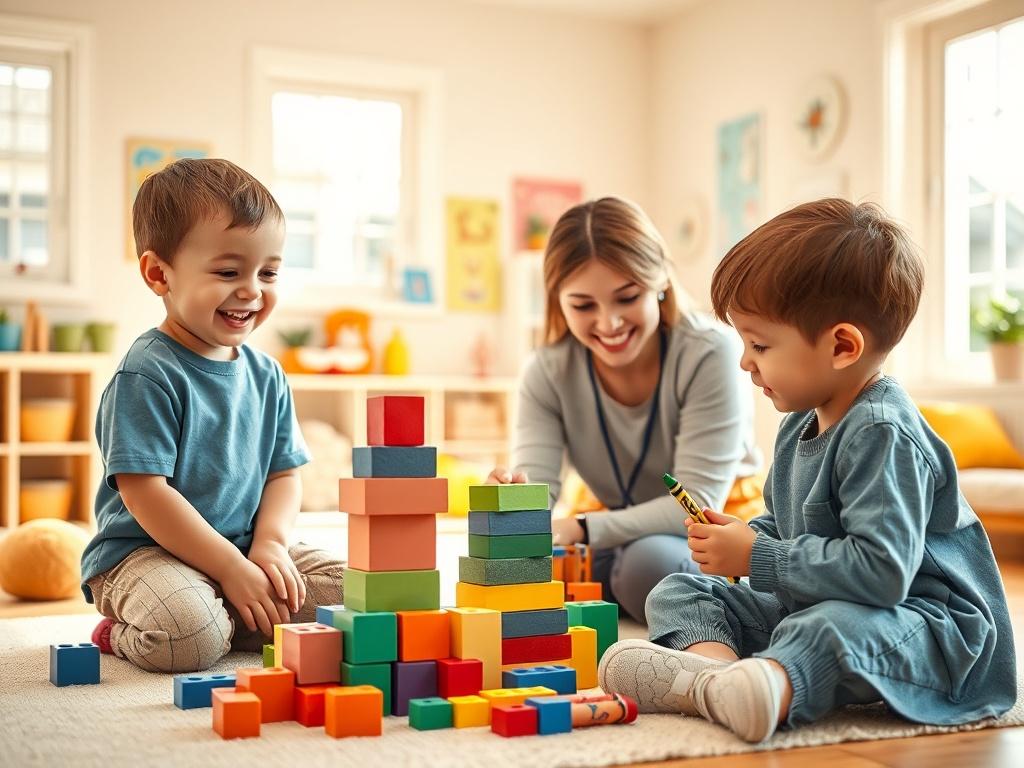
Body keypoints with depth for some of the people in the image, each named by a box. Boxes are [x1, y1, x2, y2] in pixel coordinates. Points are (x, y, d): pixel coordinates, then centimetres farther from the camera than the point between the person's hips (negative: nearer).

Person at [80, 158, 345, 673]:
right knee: (189, 635, -35)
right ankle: (124, 634, -1)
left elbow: (284, 473, 11)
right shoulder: (146, 375, -16)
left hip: (245, 550, 7)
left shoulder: (266, 375, 7)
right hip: (142, 553, -7)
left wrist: (269, 544, -9)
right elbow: (145, 494, -20)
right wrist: (232, 569, -19)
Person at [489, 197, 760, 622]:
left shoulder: (709, 353, -21)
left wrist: (581, 530, -38)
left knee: (651, 560, -36)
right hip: (623, 537, 4)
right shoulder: (548, 373, -9)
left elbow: (696, 504, -25)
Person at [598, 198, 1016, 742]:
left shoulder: (881, 433, -21)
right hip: (806, 606, 10)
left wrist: (758, 558, -22)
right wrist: (746, 537, 1)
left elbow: (880, 570, -31)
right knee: (678, 592, 1)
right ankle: (716, 661, -32)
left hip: (926, 625, -10)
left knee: (830, 629, -41)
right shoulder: (799, 426, 10)